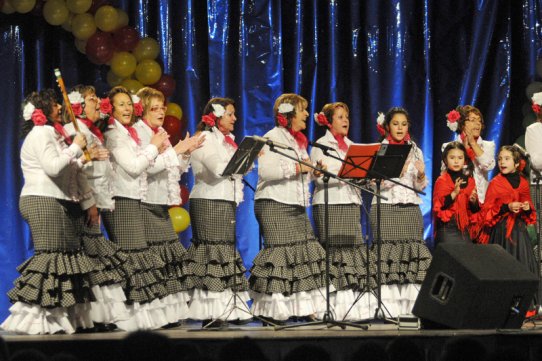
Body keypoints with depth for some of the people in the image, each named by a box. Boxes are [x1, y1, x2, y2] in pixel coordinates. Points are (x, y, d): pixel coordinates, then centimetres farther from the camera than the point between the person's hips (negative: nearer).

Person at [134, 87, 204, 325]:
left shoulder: (161, 134, 19)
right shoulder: (137, 133, -7)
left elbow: (176, 170, 22)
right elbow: (147, 166, -19)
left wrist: (186, 153, 5)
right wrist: (176, 150, -14)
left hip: (161, 206, 9)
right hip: (145, 205, -9)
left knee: (168, 259, 5)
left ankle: (168, 313, 6)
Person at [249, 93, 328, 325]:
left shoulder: (298, 140, 20)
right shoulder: (273, 138, -8)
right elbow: (265, 171, -20)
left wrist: (313, 171, 7)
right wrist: (296, 168, -20)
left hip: (297, 206, 9)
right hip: (274, 206, -9)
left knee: (305, 253, 4)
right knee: (279, 253, -11)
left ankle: (302, 307, 7)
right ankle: (270, 310, -8)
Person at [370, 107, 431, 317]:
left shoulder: (415, 151, 14)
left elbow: (420, 187, 13)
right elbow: (378, 183, -4)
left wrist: (421, 175, -8)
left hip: (411, 209, 4)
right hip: (386, 209, -4)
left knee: (412, 253, -4)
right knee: (388, 254, -10)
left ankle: (410, 306, -3)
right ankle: (388, 308, -11)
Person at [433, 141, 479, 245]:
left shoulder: (469, 180, 11)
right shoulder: (442, 181, -2)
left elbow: (475, 210, 16)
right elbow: (439, 206, -13)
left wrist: (473, 201, -6)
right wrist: (454, 193, -22)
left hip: (465, 228, 5)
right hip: (447, 228, -5)